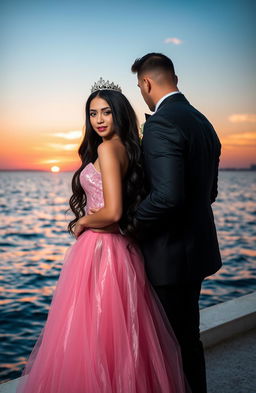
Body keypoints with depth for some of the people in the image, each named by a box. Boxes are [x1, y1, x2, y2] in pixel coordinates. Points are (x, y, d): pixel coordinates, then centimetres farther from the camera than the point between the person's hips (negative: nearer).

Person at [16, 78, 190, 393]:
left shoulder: (107, 148, -14)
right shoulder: (128, 149, 13)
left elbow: (112, 212, -22)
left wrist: (82, 222, -6)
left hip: (98, 251, -9)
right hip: (123, 250, 9)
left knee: (91, 336, 3)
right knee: (121, 337, 18)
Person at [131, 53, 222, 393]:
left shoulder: (160, 124, -19)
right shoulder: (203, 122, 10)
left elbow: (167, 195, -29)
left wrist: (130, 221, -15)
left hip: (172, 254, -10)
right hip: (197, 248, 10)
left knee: (176, 338, 5)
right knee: (189, 333, 22)